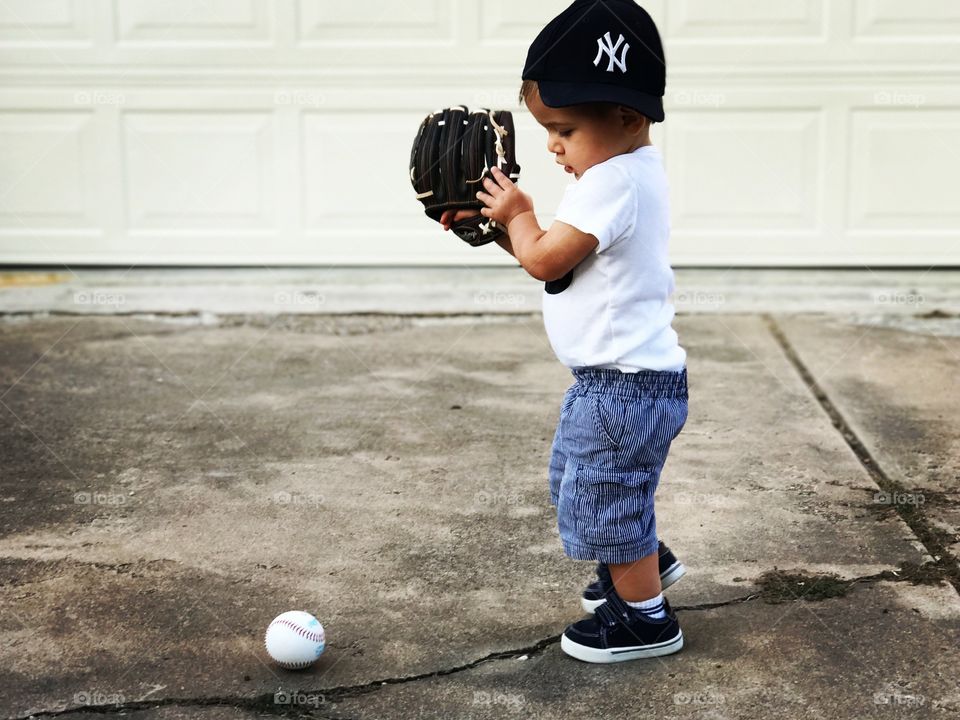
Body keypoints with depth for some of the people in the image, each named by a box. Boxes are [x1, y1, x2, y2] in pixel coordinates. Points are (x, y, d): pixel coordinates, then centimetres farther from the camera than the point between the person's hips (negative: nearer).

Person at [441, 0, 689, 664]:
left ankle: (646, 616, 19)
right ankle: (648, 560, 44)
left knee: (602, 496, 4)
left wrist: (519, 214, -5)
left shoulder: (613, 183, -25)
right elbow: (558, 257, 13)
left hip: (625, 384, -11)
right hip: (615, 376, 11)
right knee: (580, 477, 27)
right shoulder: (630, 172, 8)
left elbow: (546, 260, -22)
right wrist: (499, 227, 4)